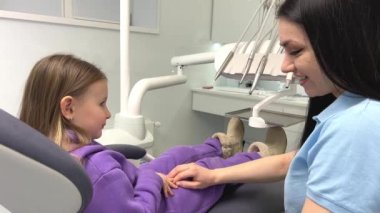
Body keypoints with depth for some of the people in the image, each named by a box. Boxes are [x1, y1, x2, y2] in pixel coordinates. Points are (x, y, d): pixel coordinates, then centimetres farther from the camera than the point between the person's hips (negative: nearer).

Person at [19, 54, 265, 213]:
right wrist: (151, 177, -19)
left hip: (131, 190, 8)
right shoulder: (96, 166, -43)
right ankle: (257, 158, 38)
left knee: (179, 155, 23)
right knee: (207, 167, 10)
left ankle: (221, 147, 53)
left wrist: (143, 174, -7)